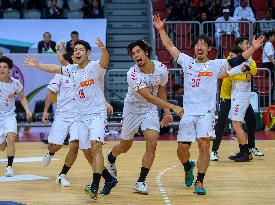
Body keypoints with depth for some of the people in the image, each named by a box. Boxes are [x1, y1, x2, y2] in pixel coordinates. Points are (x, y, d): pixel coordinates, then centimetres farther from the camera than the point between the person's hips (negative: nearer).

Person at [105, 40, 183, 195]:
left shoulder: (161, 69, -14)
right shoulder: (133, 74, -28)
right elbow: (149, 97, -34)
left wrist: (167, 112, 2)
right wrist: (173, 107, -39)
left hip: (150, 110, 2)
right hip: (132, 109, -2)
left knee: (152, 144, -16)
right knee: (125, 146, 13)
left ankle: (141, 182, -7)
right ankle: (111, 158, 49)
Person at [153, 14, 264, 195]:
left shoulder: (216, 64, 5)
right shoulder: (187, 62, 12)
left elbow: (237, 61, -3)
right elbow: (170, 46, 15)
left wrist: (253, 49, -14)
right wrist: (161, 30, 8)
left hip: (206, 112, -3)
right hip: (188, 112, 3)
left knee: (204, 145, -15)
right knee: (182, 148, 3)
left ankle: (200, 182, -5)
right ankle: (188, 167, 36)